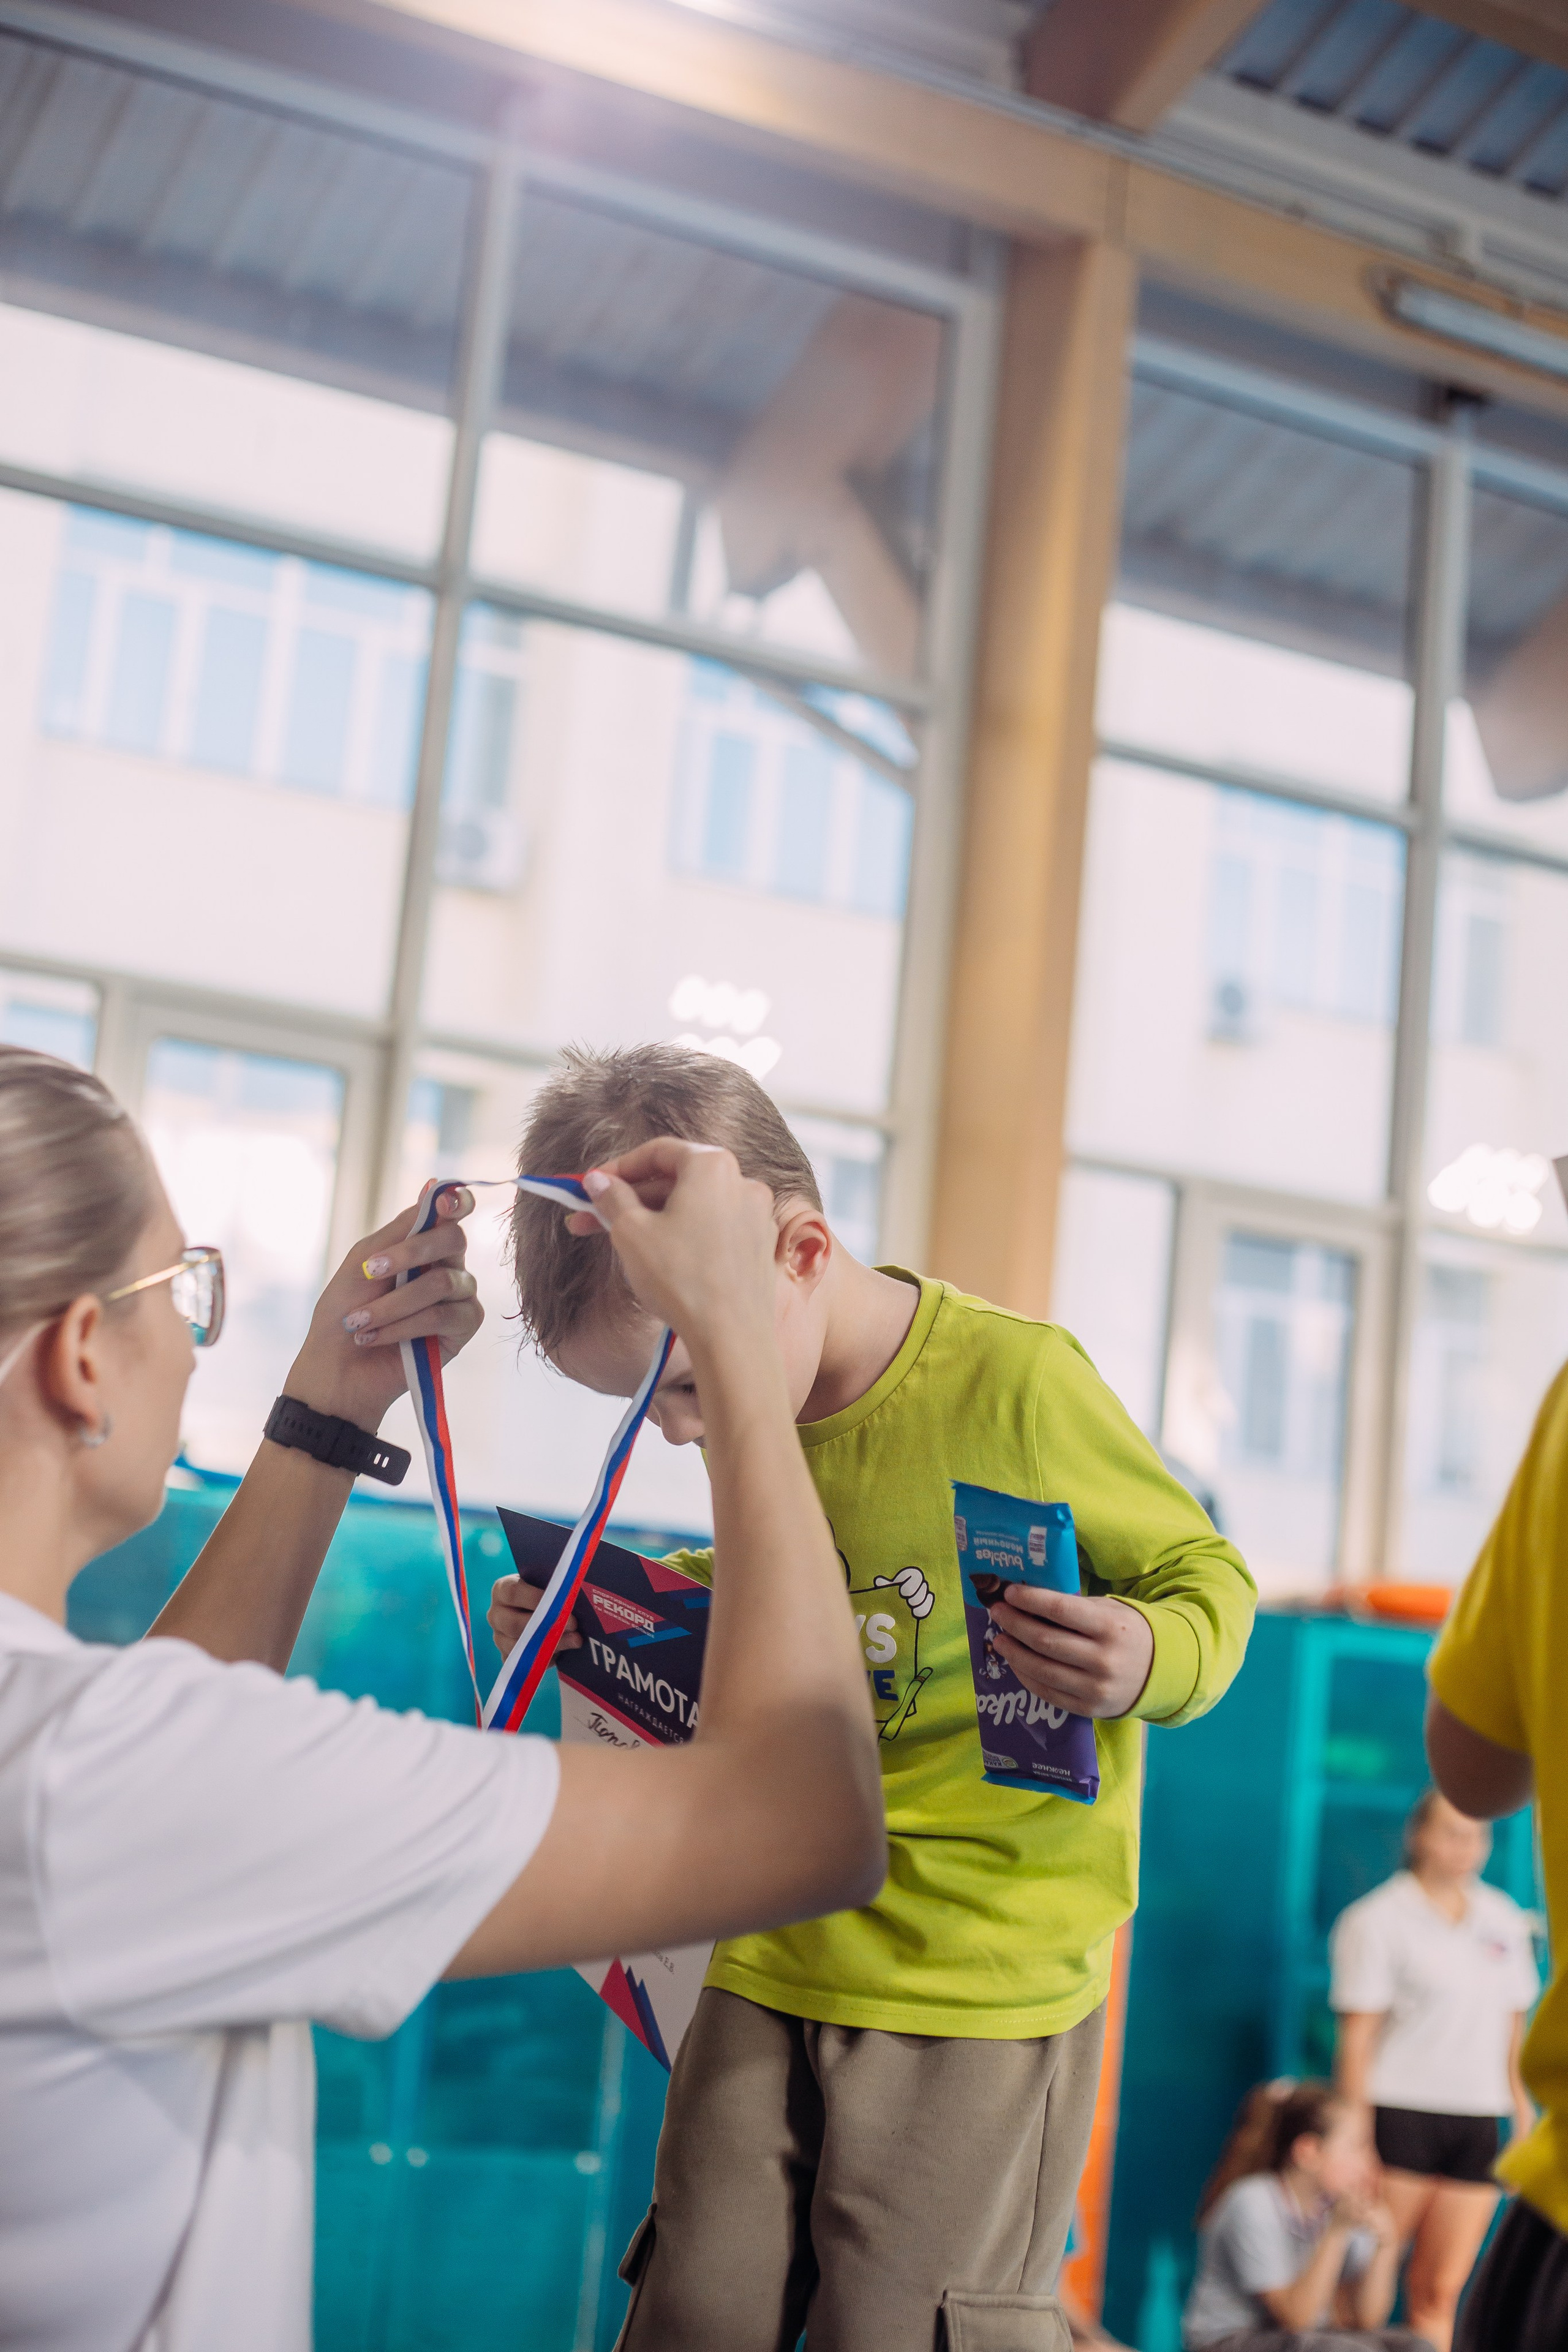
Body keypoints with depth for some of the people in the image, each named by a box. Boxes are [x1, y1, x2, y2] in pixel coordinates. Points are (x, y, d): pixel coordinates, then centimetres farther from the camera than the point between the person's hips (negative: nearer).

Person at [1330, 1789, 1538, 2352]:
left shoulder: (1504, 1920, 12)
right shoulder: (1377, 1920, -4)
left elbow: (1513, 2030, 17)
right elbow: (1357, 2038, -6)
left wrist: (1525, 2118, 12)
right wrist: (1357, 2141, -10)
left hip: (1476, 2121, 4)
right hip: (1398, 2113, -4)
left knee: (1439, 2292, 3)